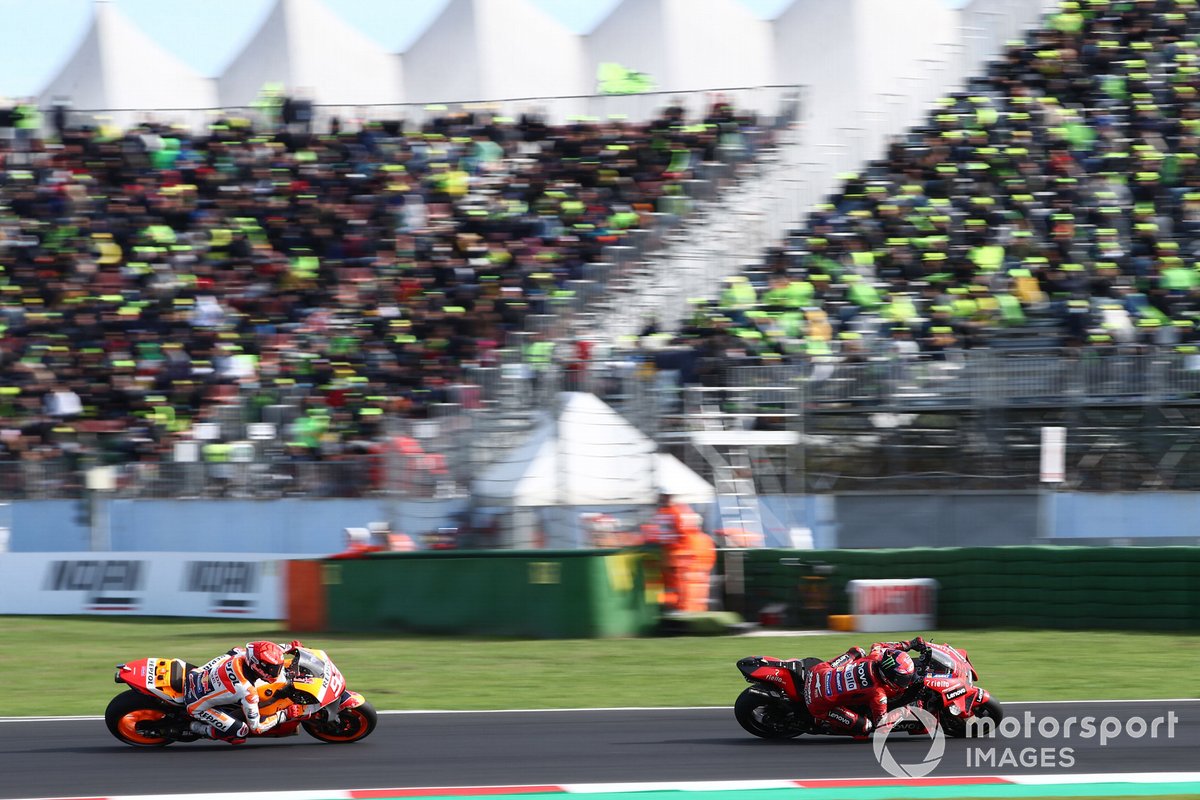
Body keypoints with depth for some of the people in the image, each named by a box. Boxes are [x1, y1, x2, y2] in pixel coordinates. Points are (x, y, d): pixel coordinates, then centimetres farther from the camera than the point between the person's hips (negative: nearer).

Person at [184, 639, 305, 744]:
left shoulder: (242, 654, -16)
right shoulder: (247, 691, -31)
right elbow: (256, 726, -22)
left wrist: (290, 647, 11)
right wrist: (285, 714, -19)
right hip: (197, 705, -7)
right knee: (241, 731, -13)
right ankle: (197, 727, 5)